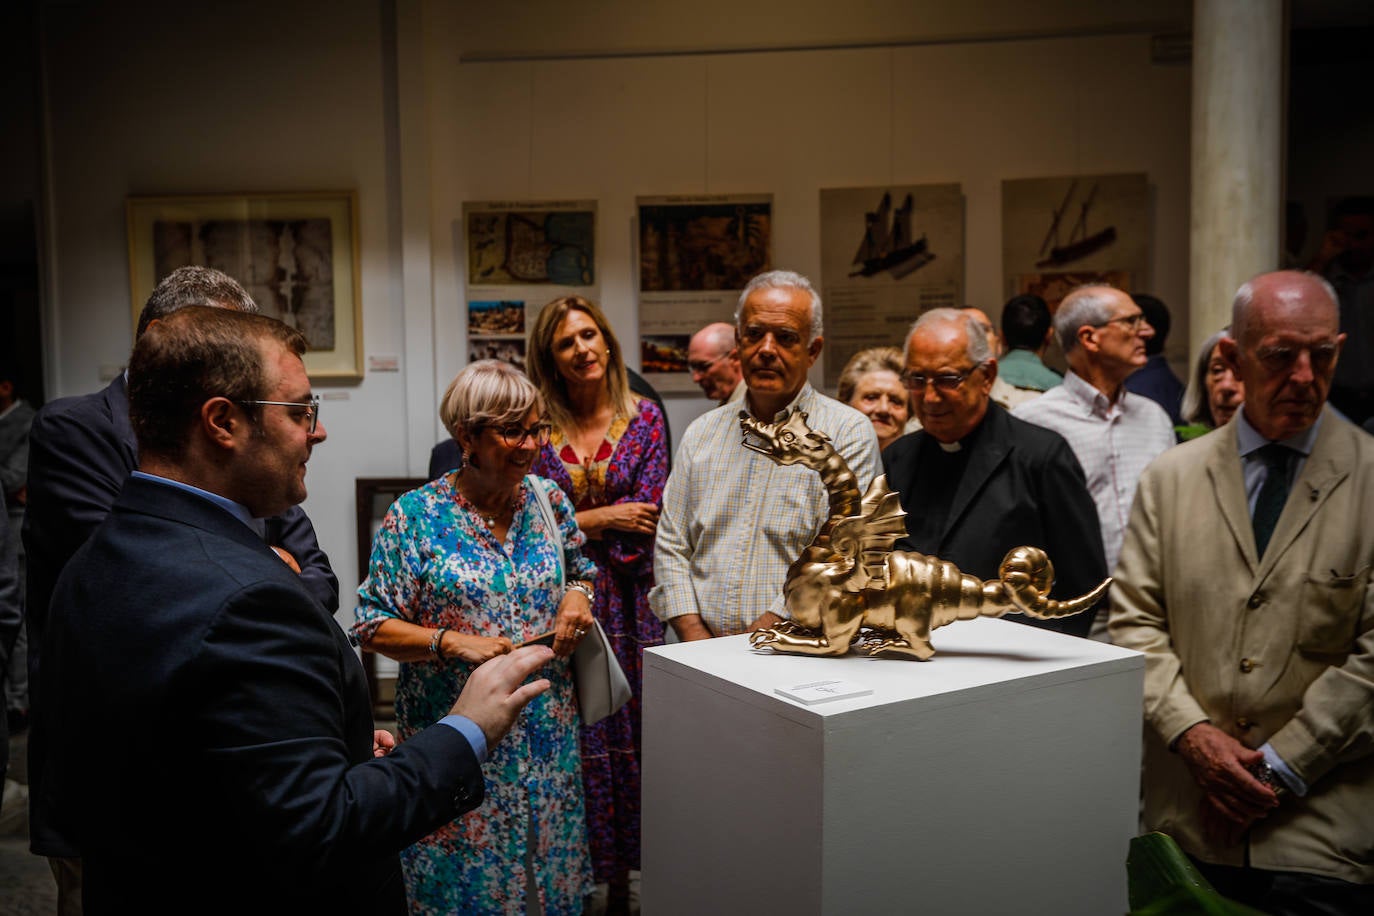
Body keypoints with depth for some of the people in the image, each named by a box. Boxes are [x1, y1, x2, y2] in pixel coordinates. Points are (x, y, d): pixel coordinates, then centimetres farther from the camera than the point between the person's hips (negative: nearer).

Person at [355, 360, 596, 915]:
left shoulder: (548, 500, 1)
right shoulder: (416, 516, -11)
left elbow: (580, 570, 18)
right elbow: (373, 628, -9)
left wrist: (578, 594, -5)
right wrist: (451, 641, -24)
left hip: (547, 736, 4)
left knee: (552, 866, 15)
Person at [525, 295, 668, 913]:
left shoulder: (644, 418, 2)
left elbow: (644, 516, -6)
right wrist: (600, 519, -9)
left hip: (625, 600, 0)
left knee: (630, 733, 6)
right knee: (573, 738, 6)